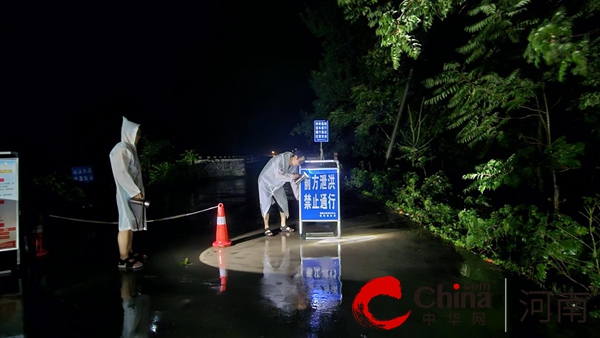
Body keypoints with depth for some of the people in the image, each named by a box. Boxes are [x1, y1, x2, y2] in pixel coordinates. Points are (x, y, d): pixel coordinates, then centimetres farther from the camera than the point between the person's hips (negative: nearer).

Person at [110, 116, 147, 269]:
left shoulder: (129, 148, 14)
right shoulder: (121, 149, -15)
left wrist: (137, 190, 13)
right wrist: (135, 191, -19)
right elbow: (121, 173, -21)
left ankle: (129, 252, 26)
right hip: (127, 193, -10)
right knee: (126, 224, -5)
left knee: (132, 223, 15)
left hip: (133, 192, 10)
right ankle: (123, 259, 1)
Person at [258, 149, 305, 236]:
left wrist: (298, 195, -6)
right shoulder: (281, 159, -31)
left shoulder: (294, 166, -8)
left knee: (283, 203, 4)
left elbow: (294, 180, -3)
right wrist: (291, 176, -29)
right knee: (266, 205, -6)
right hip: (266, 182, -7)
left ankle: (283, 226, 16)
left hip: (277, 184, 7)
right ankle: (266, 228, 5)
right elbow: (278, 175, -38)